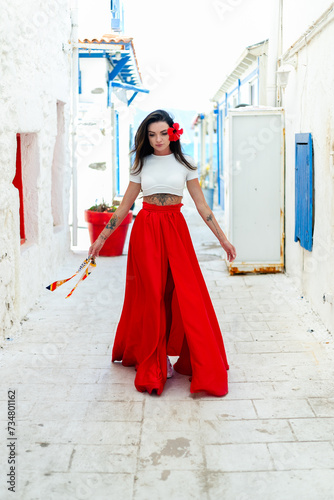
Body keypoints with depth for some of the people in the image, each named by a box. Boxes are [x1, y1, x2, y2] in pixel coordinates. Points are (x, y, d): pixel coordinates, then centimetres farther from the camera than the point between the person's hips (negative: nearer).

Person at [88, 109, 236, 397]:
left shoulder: (184, 164, 6)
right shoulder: (142, 164, 7)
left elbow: (201, 205, 7)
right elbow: (125, 206, 11)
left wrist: (223, 239, 5)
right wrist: (102, 237, 10)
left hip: (175, 228, 0)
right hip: (146, 230, 1)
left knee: (185, 295, -4)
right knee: (151, 295, 1)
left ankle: (203, 367, 8)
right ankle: (155, 361, 13)